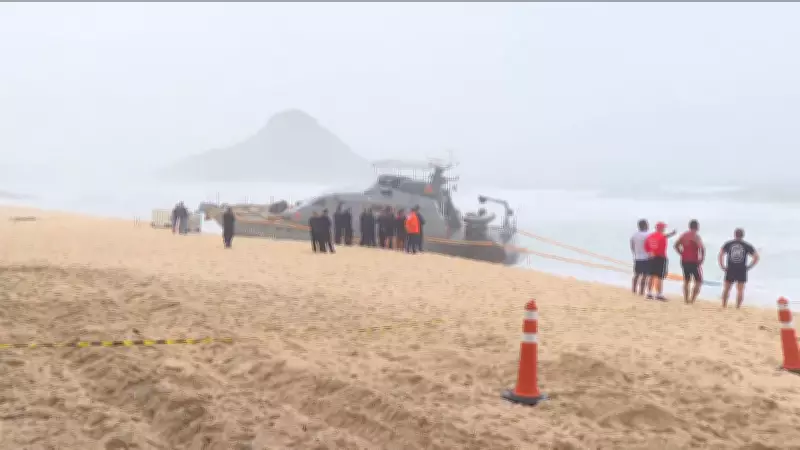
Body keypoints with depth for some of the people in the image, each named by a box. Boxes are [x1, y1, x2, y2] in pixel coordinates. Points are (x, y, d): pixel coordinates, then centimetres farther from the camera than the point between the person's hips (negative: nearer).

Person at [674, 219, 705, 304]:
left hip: (684, 261, 6)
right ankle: (693, 299, -5)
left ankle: (686, 299, 15)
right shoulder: (696, 236, -12)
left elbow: (676, 245, 15)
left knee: (686, 281, 17)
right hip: (694, 261, -6)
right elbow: (702, 248, -23)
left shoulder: (684, 235, 9)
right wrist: (702, 258, -11)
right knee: (699, 281, 5)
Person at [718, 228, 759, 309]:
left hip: (730, 270, 1)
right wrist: (748, 267, 3)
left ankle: (724, 306, 19)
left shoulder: (728, 244, 5)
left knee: (726, 289, 14)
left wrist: (722, 267, 1)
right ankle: (738, 307, 3)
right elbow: (756, 257, -1)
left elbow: (720, 255, -5)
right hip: (742, 270, -1)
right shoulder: (747, 245, 4)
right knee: (740, 290, 6)